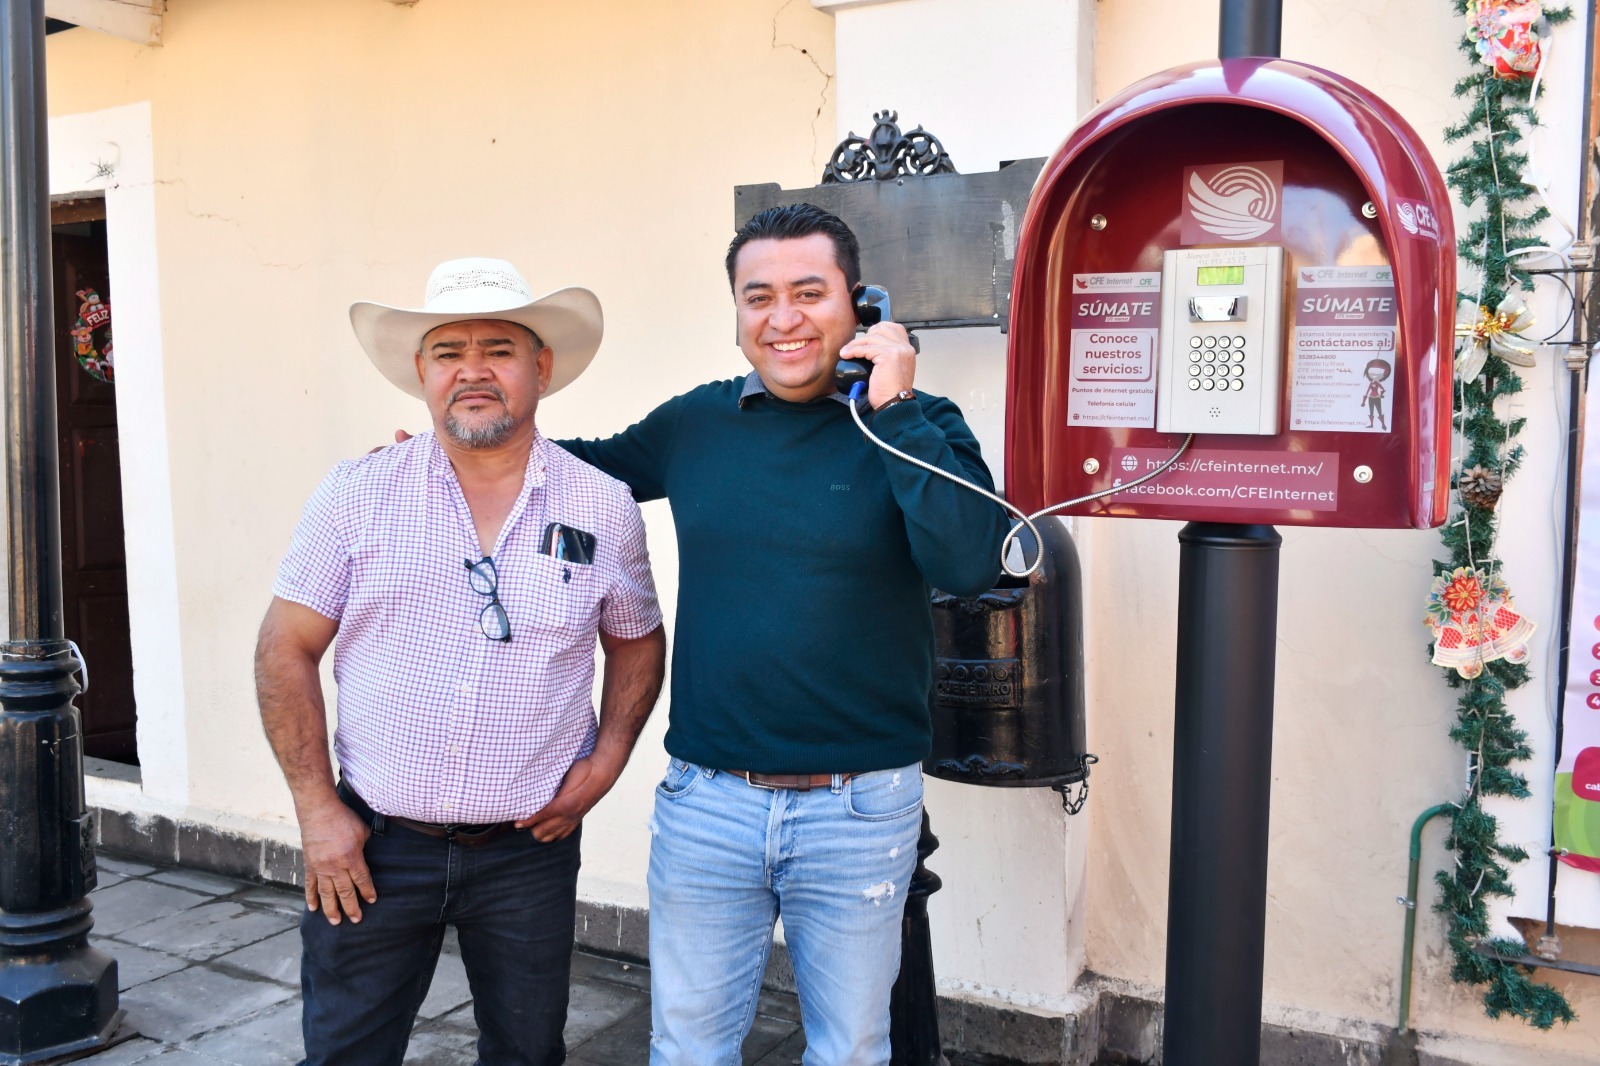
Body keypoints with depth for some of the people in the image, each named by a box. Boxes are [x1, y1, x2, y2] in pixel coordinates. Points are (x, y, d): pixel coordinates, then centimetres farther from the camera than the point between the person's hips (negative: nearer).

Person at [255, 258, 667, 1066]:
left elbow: (637, 642, 11)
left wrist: (607, 760, -1)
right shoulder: (358, 495, -5)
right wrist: (317, 811, -6)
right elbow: (285, 651, -2)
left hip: (529, 851, 1)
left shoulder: (603, 509, -2)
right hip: (370, 846, 0)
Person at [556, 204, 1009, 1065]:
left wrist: (894, 408, -21)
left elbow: (968, 565, -22)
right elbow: (600, 465, 21)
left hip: (859, 807, -1)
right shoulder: (694, 423, 2)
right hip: (705, 802, 2)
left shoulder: (917, 428, -6)